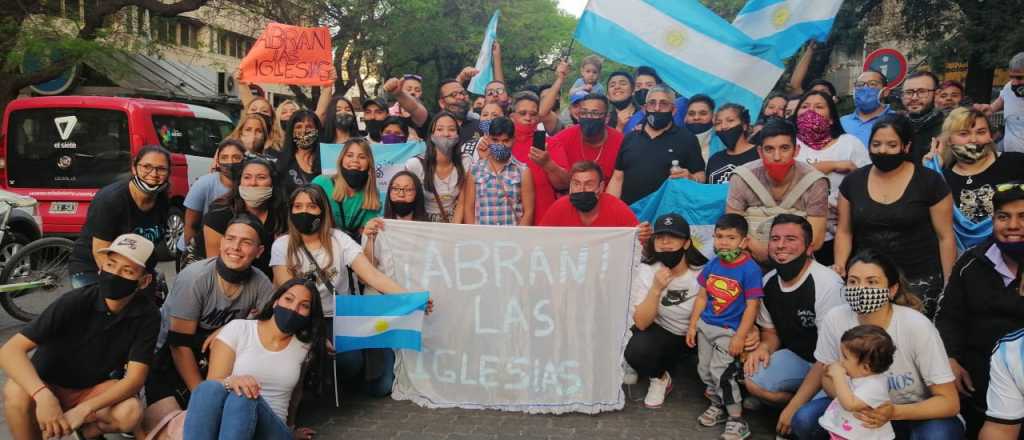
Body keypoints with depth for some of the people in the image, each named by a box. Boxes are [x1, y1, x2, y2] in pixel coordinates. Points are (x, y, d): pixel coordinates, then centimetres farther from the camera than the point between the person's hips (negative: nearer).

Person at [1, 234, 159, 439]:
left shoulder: (147, 315, -19)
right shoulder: (75, 302, -24)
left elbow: (134, 378, -21)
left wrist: (83, 410, -36)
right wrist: (43, 396, -46)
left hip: (95, 389, 1)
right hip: (51, 385, -1)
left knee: (130, 413, -30)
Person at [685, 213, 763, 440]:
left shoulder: (750, 269, -17)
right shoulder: (712, 264, 1)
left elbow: (752, 306, -17)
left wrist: (739, 337, -18)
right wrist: (692, 326, 8)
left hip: (729, 331, -6)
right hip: (705, 326, 7)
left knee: (720, 373, -9)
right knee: (704, 370, 13)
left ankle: (737, 421, 5)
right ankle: (718, 406, 36)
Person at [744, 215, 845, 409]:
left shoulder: (827, 283, -23)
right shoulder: (768, 282, -1)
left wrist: (795, 405, -23)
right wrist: (765, 347, -11)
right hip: (794, 356, 6)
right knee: (752, 381, -18)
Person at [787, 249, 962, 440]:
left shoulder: (917, 327, -26)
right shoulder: (835, 319, -18)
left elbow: (949, 402, -21)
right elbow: (827, 374, -1)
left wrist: (894, 412, -38)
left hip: (919, 412, -3)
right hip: (862, 407, 3)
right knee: (804, 420, -20)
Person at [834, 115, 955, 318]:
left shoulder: (930, 182, -2)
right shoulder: (853, 181, 6)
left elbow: (945, 237, -1)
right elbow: (844, 231, 9)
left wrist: (949, 286, -3)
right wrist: (840, 268, -6)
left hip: (919, 282, -2)